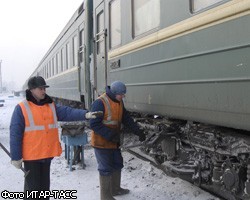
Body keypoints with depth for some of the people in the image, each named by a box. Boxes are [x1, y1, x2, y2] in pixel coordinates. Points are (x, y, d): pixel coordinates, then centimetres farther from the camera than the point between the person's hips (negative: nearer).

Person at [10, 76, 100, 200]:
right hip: (31, 155, -5)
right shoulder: (21, 108, -10)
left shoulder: (51, 106, 6)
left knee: (44, 185, 18)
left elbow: (68, 112, -8)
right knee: (33, 186, 5)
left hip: (47, 153, 5)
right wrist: (16, 157, -11)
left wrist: (85, 114, -25)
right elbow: (15, 134, -10)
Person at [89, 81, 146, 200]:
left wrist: (139, 132, 4)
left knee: (117, 164, 19)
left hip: (114, 142, 9)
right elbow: (94, 124, -24)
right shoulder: (100, 103, -23)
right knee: (106, 169, -1)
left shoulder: (119, 102, 5)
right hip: (102, 143, -9)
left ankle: (115, 189, 37)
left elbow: (127, 119, 10)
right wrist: (110, 135, -26)